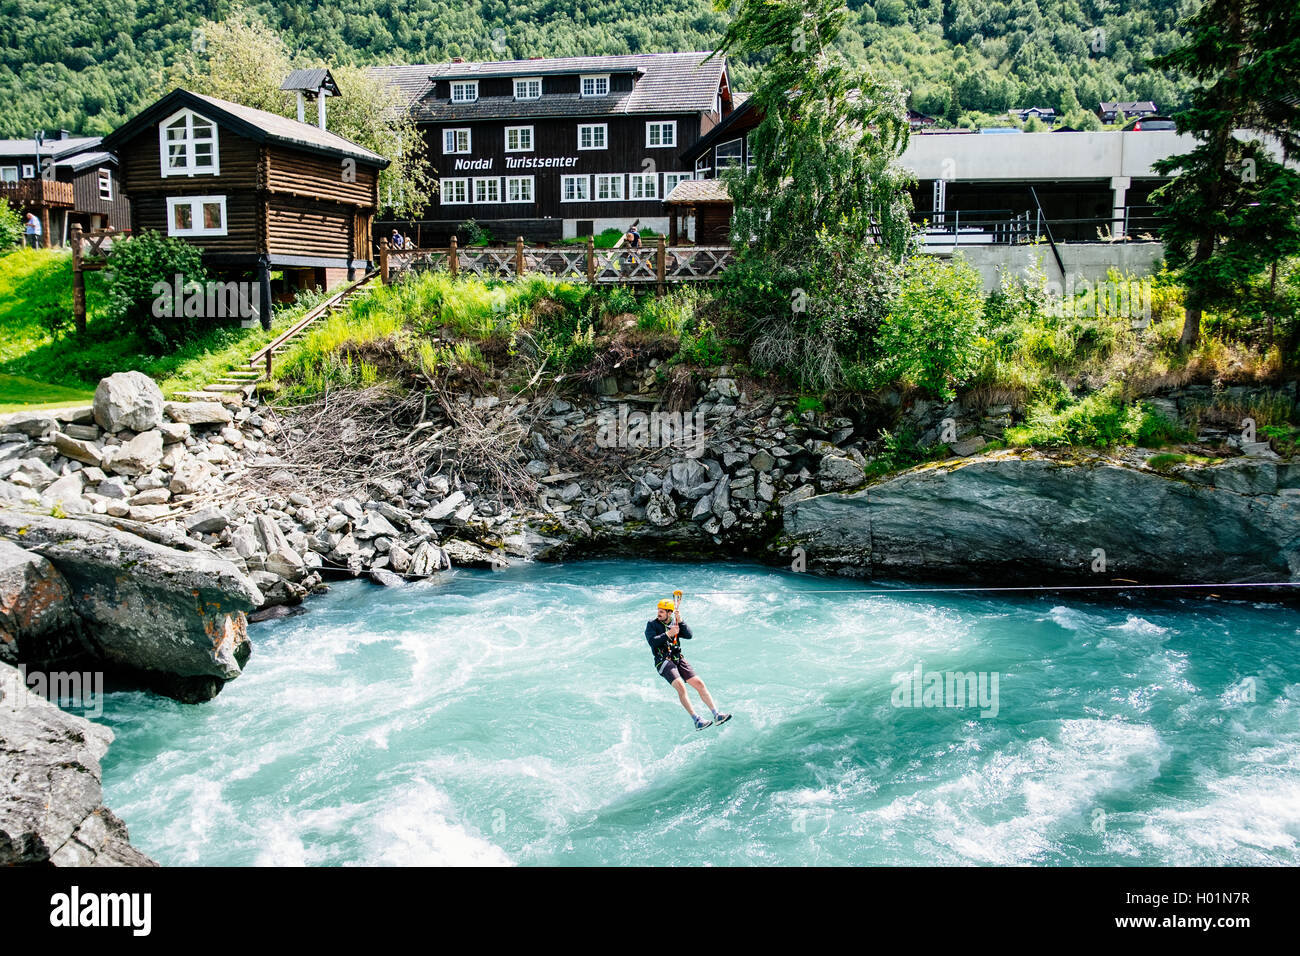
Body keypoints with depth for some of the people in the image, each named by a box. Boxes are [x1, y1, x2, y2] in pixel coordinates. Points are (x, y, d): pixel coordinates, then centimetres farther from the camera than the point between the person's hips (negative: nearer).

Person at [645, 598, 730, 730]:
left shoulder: (675, 625, 14)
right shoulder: (652, 625, 4)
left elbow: (689, 635, -1)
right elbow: (652, 641, -12)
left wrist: (680, 621, -12)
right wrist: (668, 634, -17)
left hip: (678, 659, 5)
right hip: (663, 661, -5)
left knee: (699, 683, -5)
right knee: (680, 686, -25)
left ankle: (716, 715, -2)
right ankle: (696, 720, -25)